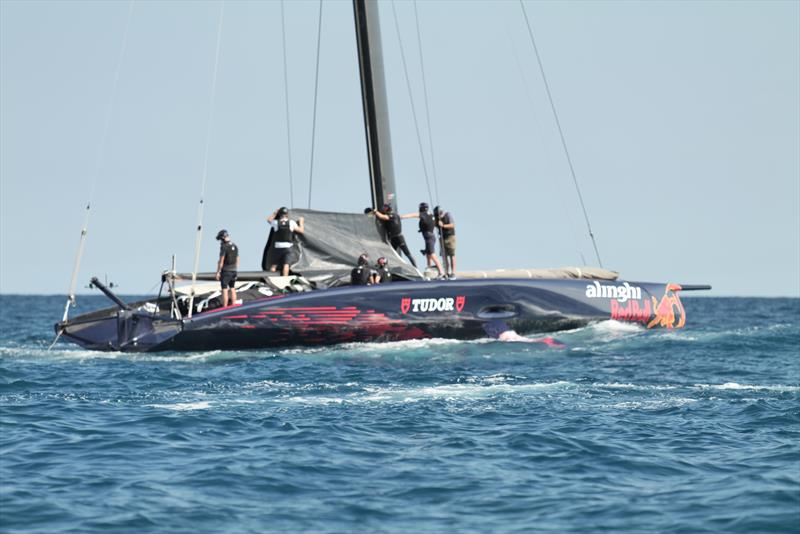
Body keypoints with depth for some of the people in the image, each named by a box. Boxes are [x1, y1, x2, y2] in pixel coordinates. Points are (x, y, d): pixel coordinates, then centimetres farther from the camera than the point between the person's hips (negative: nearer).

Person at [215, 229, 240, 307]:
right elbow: (237, 261, 13)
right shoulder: (235, 247, 8)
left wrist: (218, 272, -13)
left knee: (224, 290, -3)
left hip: (225, 271, -7)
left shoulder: (224, 247, -17)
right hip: (233, 271, 7)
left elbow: (221, 261, -18)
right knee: (232, 290, 12)